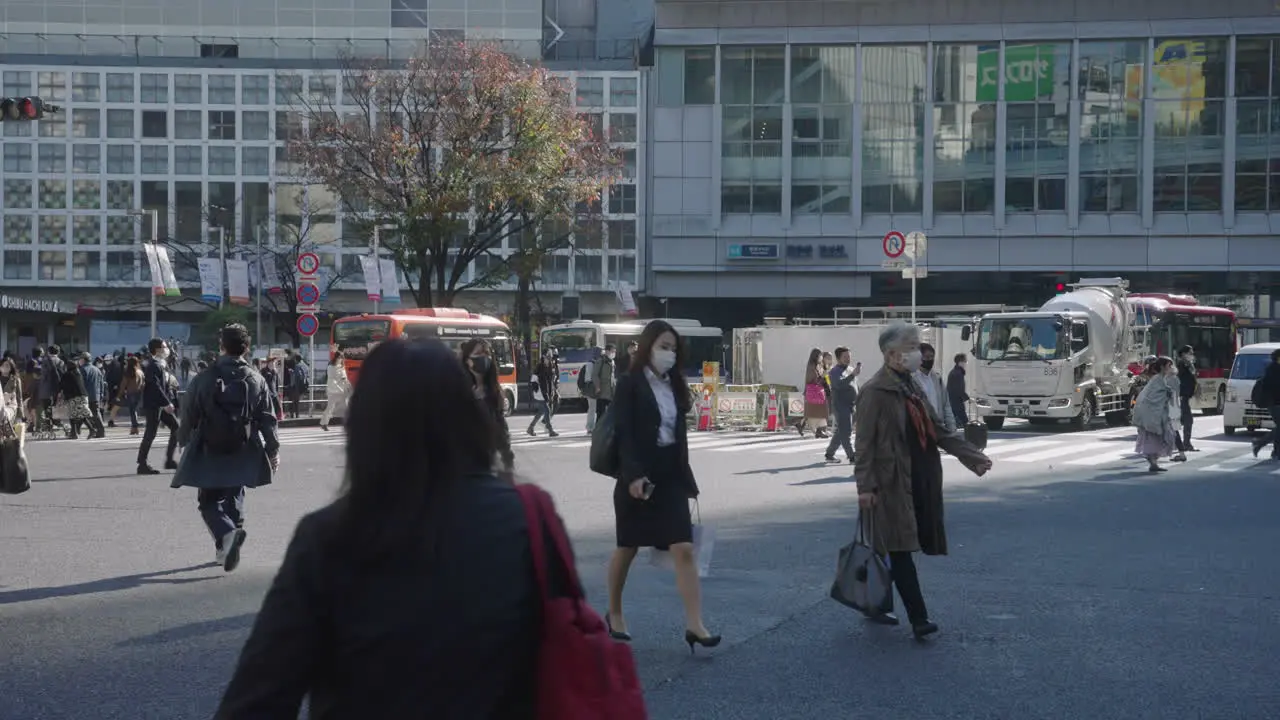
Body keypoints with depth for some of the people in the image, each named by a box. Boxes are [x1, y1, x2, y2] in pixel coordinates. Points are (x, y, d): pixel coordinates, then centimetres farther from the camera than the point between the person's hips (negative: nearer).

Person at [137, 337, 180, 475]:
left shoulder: (161, 365, 15)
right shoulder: (154, 366, -15)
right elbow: (155, 386, -23)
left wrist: (170, 402, 9)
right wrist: (167, 403, -25)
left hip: (162, 404, 10)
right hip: (153, 404, -10)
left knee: (175, 427, 7)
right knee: (150, 434, -6)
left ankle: (169, 460, 10)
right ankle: (142, 464, 1)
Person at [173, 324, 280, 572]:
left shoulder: (203, 380, -8)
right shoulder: (256, 380, -3)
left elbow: (188, 417, -1)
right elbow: (268, 419, 0)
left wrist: (184, 444, 14)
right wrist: (273, 450, 9)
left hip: (209, 452, -2)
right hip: (242, 453, 2)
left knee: (209, 501, 7)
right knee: (234, 498, 18)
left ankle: (227, 533, -21)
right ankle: (226, 549, 20)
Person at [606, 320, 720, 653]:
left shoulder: (674, 386, 12)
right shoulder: (629, 384, -6)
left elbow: (679, 435, 15)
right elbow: (623, 433, -15)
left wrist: (686, 477, 13)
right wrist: (634, 475, -25)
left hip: (671, 477, 5)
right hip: (638, 477, -5)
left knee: (684, 550, -7)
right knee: (627, 549, 9)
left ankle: (694, 624, -10)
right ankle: (614, 614, 27)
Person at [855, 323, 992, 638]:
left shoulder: (911, 387, 15)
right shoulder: (875, 391, -10)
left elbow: (938, 430, 17)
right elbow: (865, 442, -12)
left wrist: (973, 456, 10)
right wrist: (865, 486, -17)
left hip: (920, 482, 8)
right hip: (892, 483, -8)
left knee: (900, 549, 12)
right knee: (900, 549, -6)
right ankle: (919, 619, -8)